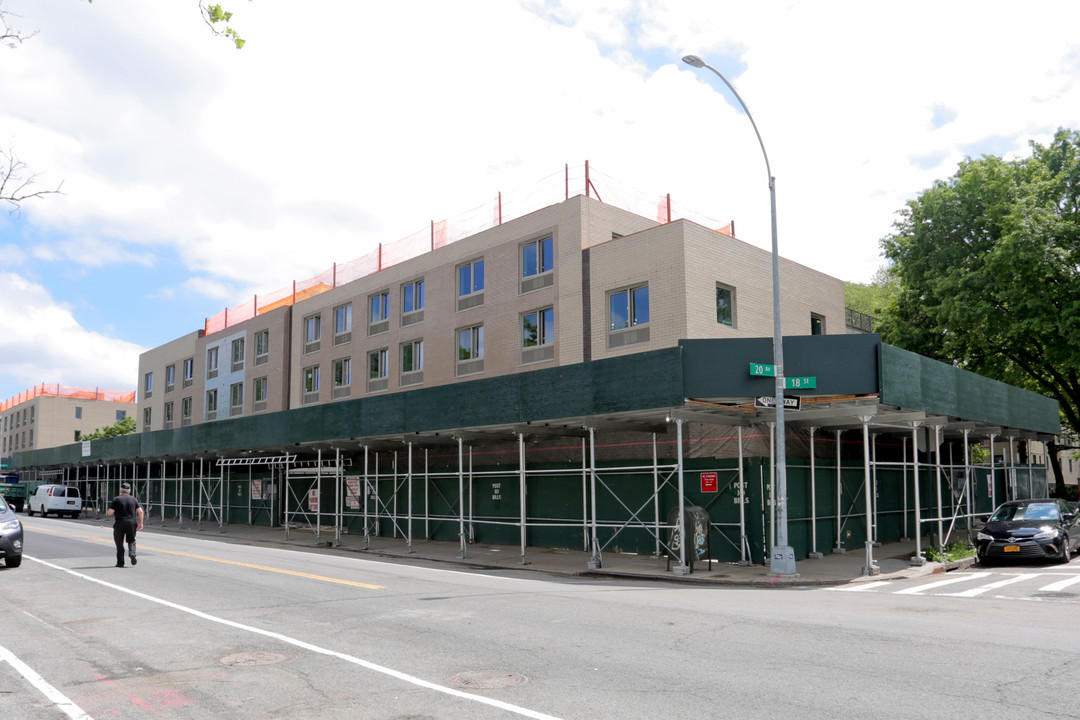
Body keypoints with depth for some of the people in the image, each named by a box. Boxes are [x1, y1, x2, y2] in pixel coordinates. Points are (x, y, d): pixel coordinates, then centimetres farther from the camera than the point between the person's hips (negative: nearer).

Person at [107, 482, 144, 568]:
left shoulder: (116, 499, -2)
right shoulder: (133, 499, 8)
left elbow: (110, 513, -8)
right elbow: (140, 511, 0)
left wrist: (107, 513, 15)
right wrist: (140, 523, 6)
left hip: (119, 524, -2)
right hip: (131, 523, 2)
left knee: (119, 544, 7)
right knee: (131, 541, 18)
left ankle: (120, 562, 4)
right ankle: (132, 553, -9)